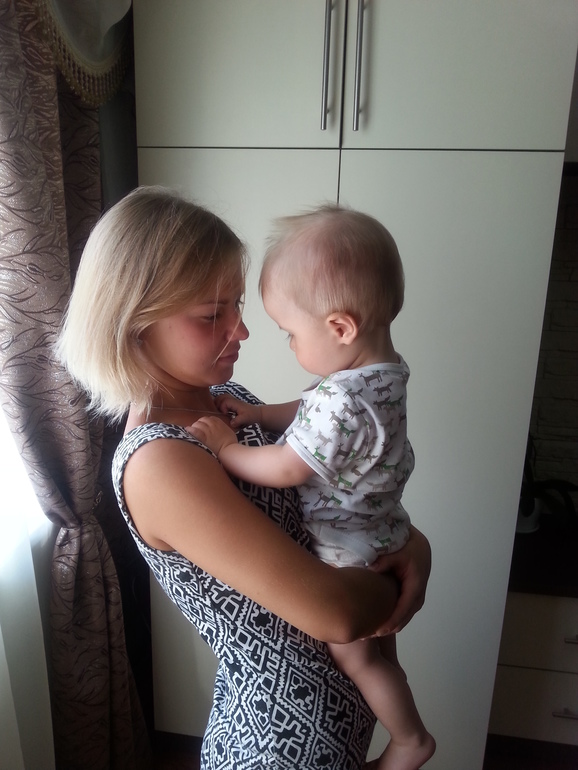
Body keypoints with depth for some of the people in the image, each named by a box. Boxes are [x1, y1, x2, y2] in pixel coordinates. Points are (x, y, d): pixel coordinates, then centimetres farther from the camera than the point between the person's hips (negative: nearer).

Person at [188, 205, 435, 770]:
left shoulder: (342, 400, -38)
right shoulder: (382, 371, -6)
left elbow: (283, 470, -29)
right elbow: (315, 418, 7)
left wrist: (224, 447, -15)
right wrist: (258, 413, -3)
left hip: (350, 555, -9)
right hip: (380, 536, 9)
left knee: (354, 653, 16)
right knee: (375, 647, 29)